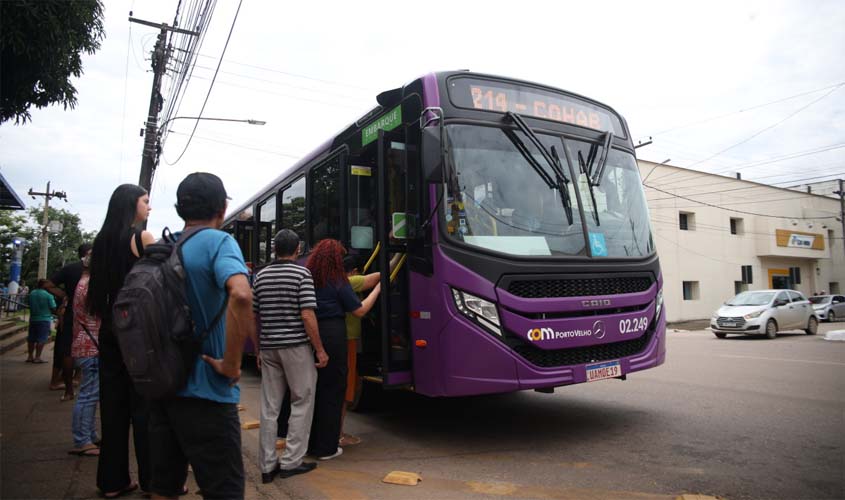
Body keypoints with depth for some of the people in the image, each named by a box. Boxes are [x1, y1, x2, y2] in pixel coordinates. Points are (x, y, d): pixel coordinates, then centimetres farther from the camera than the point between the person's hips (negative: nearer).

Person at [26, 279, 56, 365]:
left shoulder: (31, 294, 3)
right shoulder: (48, 295, -14)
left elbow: (29, 306, 14)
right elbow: (53, 308, -13)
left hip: (33, 319, 6)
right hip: (44, 319, -6)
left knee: (31, 338, 14)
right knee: (41, 339, -2)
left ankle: (30, 356, 22)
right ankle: (37, 357, -3)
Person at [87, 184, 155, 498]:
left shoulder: (103, 240, 11)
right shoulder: (142, 237, -9)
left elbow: (99, 290, 14)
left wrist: (104, 322, 19)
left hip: (109, 330, 7)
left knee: (113, 405, 10)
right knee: (145, 405, 0)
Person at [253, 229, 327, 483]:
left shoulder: (261, 276, 8)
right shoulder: (301, 274, -8)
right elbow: (307, 316, -15)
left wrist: (259, 349, 18)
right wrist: (320, 350, -9)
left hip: (268, 347, 5)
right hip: (296, 347, -5)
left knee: (269, 407, 9)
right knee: (301, 404, 8)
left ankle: (268, 465, 14)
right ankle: (291, 461, 9)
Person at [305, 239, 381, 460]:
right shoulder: (338, 282, -7)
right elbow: (360, 310, -3)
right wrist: (378, 288, 6)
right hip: (332, 336, -5)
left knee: (312, 390, 15)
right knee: (332, 390, 4)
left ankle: (310, 443, 26)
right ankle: (326, 448, 10)